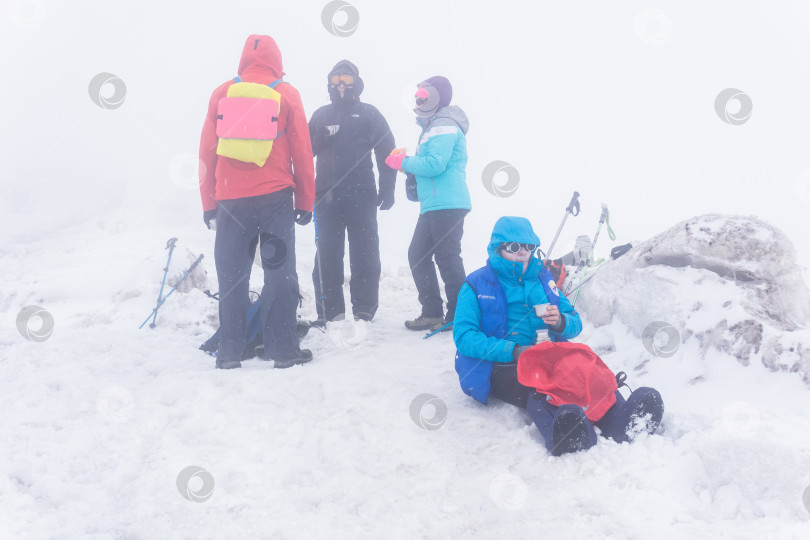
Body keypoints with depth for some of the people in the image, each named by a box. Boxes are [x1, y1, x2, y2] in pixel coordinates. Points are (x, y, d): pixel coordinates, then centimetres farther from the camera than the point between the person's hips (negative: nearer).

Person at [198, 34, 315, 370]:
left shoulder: (221, 94, 7)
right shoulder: (286, 94, 3)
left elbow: (206, 153, 8)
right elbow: (302, 153, 3)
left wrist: (208, 203, 13)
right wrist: (305, 202, 9)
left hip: (230, 201, 2)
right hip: (275, 198, -2)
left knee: (231, 276, 7)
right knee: (280, 273, 2)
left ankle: (229, 352, 8)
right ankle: (283, 349, 1)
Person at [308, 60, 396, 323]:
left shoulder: (369, 114, 8)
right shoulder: (321, 115, 14)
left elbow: (386, 153, 5)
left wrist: (387, 190, -2)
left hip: (361, 197, -2)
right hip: (327, 197, 2)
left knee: (364, 255, 0)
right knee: (327, 256, 1)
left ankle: (364, 311, 5)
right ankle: (329, 311, 6)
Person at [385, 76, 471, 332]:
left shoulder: (444, 128, -11)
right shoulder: (433, 127, 22)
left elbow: (435, 164, -21)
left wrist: (404, 163, -9)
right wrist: (407, 160, 8)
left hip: (447, 205, -11)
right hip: (433, 206, 11)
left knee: (447, 259, -8)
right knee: (417, 255, 12)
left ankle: (458, 316, -3)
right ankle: (432, 313, 16)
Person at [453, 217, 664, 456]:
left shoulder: (541, 277, 19)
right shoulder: (476, 285, 6)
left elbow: (575, 323, 18)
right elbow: (464, 336, -6)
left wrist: (561, 322, -9)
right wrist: (514, 351, -19)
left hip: (548, 359, 4)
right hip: (500, 367, -4)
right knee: (534, 386, -37)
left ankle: (621, 420, -56)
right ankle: (563, 429, -69)